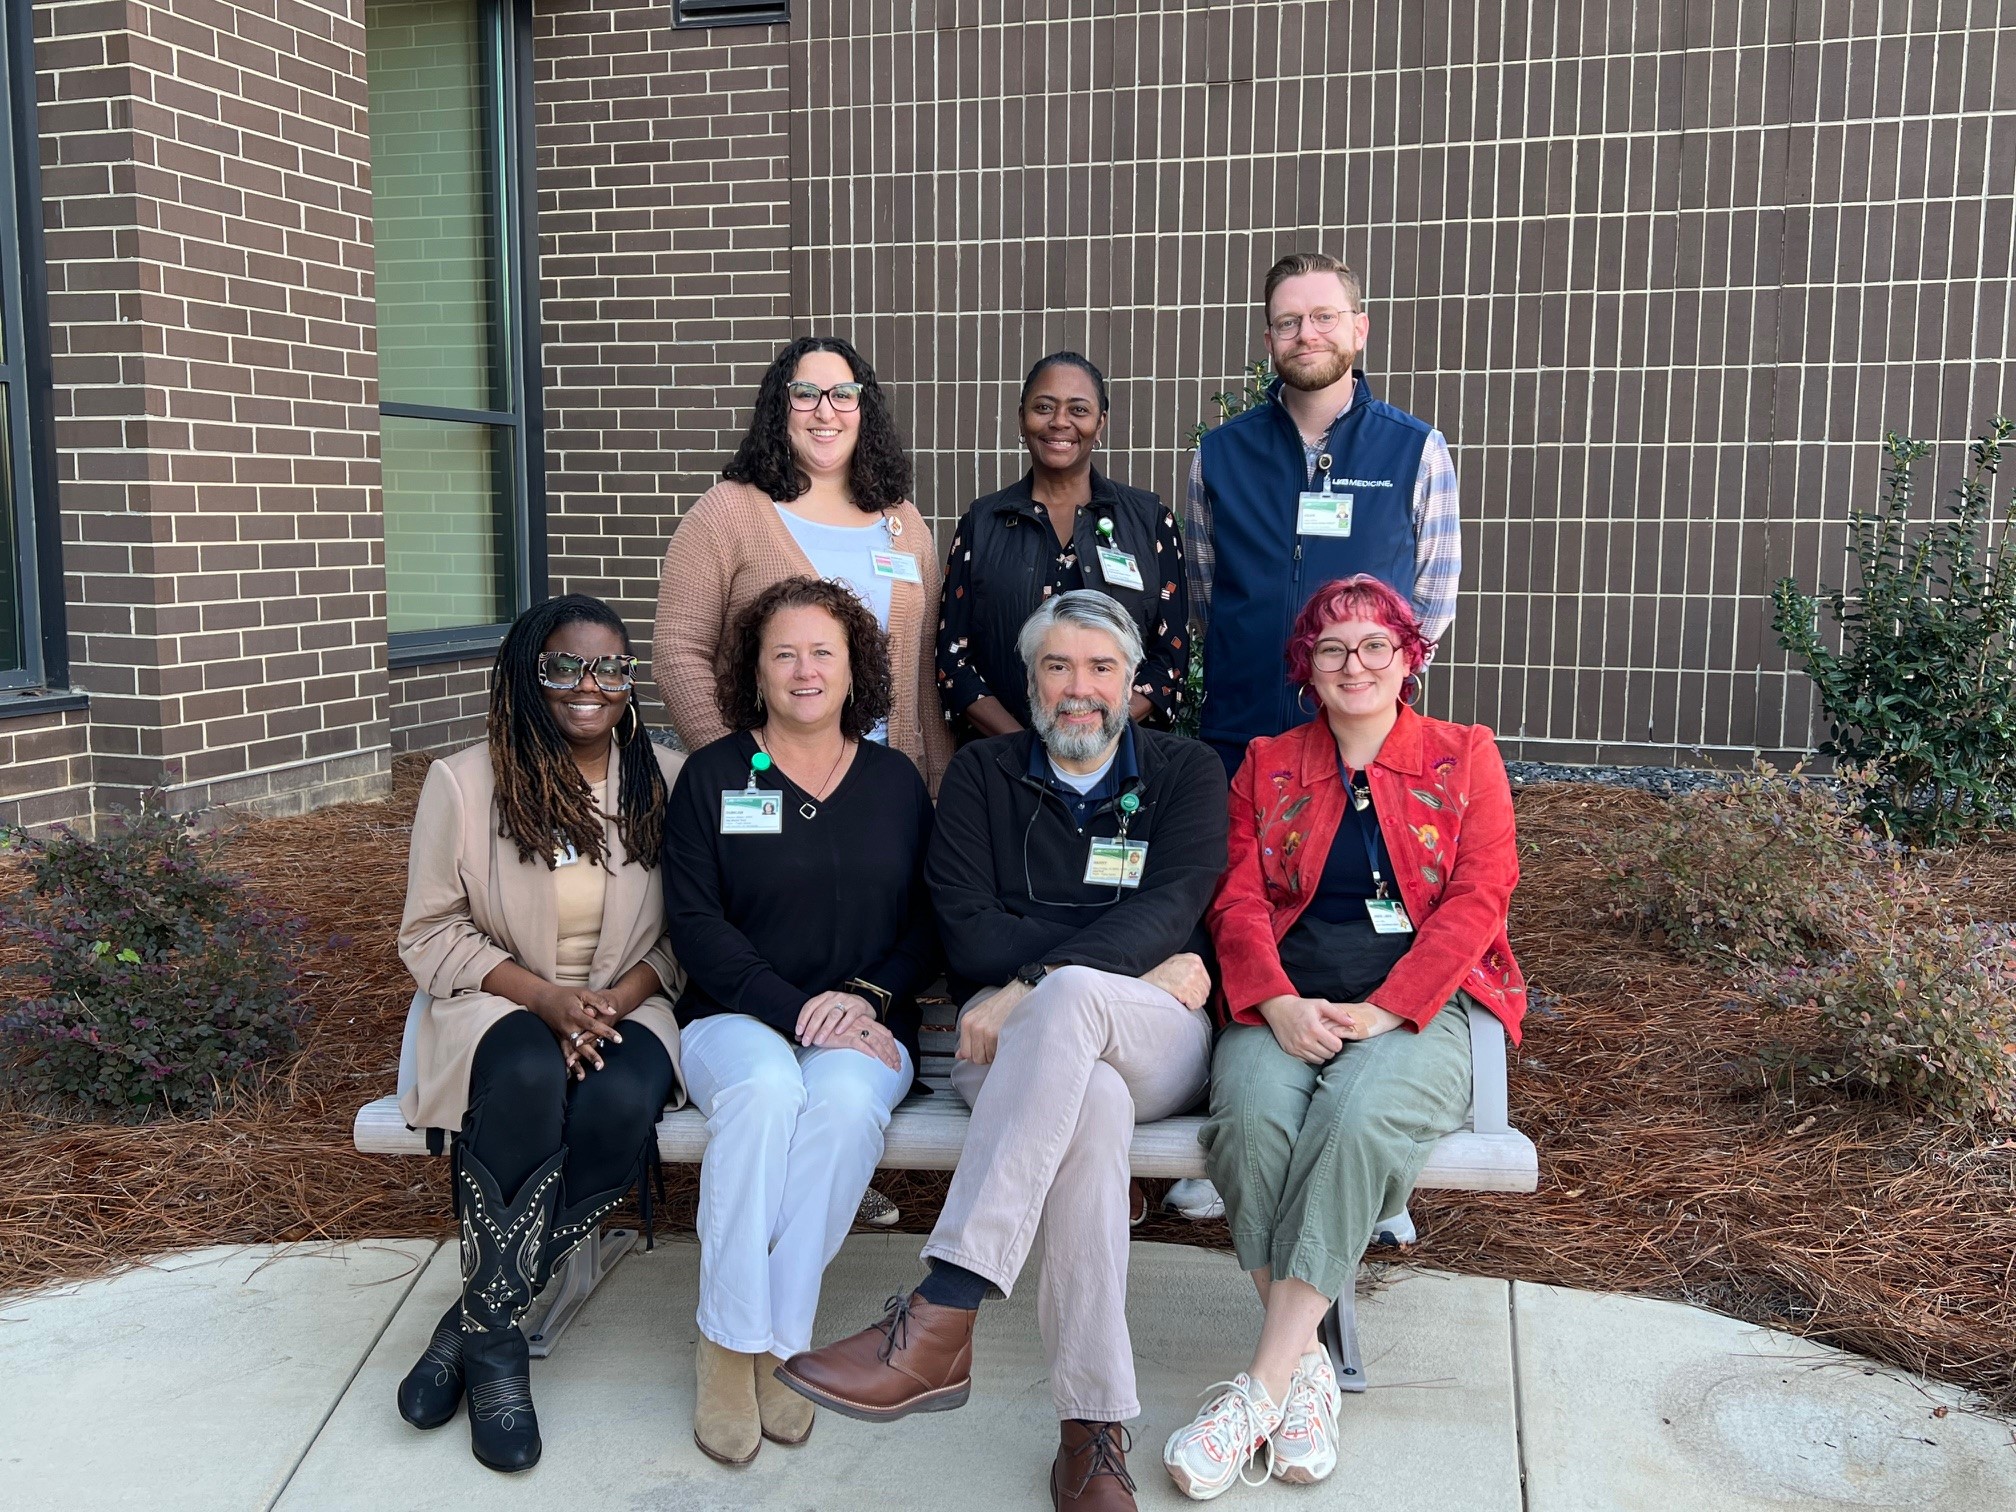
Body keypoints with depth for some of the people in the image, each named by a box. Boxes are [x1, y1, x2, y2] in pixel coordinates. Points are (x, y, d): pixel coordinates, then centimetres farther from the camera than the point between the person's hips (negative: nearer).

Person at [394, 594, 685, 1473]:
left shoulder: (668, 781, 2)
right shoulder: (463, 783, -1)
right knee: (528, 1078, -36)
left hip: (626, 1007, 1)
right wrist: (544, 996, -16)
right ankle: (496, 1347, -19)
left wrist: (617, 998, -15)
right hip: (499, 1006, -1)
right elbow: (430, 936, 0)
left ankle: (480, 1318, -14)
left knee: (619, 1103, -34)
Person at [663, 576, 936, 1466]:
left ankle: (782, 1342, -22)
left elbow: (928, 923, 9)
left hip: (864, 1028, 1)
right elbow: (694, 921, -2)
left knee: (844, 1097, -33)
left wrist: (867, 996, -10)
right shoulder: (712, 775, 7)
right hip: (736, 1018, -1)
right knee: (765, 1088, -35)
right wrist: (796, 1011, -14)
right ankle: (728, 1344, -22)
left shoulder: (896, 782, 13)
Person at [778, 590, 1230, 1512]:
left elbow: (1171, 908, -6)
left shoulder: (1185, 773, 13)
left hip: (1157, 1044, 0)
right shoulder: (983, 773, 15)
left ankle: (938, 1320, -41)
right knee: (1091, 1102, -37)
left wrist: (1037, 982, -21)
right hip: (1010, 1043, 1)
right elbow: (967, 931, 0)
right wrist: (1140, 962, -8)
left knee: (1071, 998, -37)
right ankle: (1093, 1425, -34)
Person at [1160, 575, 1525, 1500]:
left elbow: (1478, 898, 1)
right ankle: (1307, 1366, -20)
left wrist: (1380, 1011, -13)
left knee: (1359, 1117, -34)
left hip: (1420, 1004, -2)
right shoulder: (1267, 767, 18)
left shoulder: (1465, 758, 13)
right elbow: (1238, 899, 8)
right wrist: (1280, 1003, -12)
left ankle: (1261, 1387, -30)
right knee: (1253, 1116, -32)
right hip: (1288, 1004, 2)